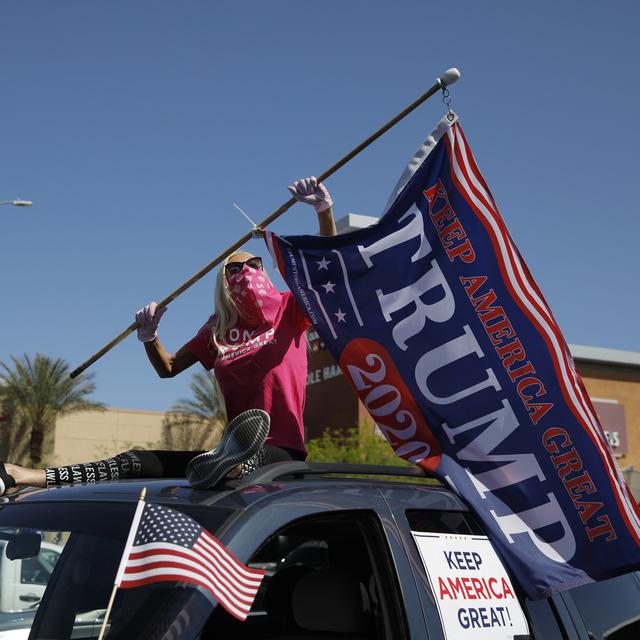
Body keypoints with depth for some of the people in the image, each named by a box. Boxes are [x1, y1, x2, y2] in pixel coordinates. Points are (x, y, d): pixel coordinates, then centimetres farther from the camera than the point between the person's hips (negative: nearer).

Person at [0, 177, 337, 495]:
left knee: (253, 458, -42)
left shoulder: (289, 308, 4)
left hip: (281, 451, -4)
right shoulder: (217, 328, 15)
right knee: (138, 462, -7)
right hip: (240, 453, 4)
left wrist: (324, 210, -22)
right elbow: (168, 367, 23)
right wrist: (149, 337, 2)